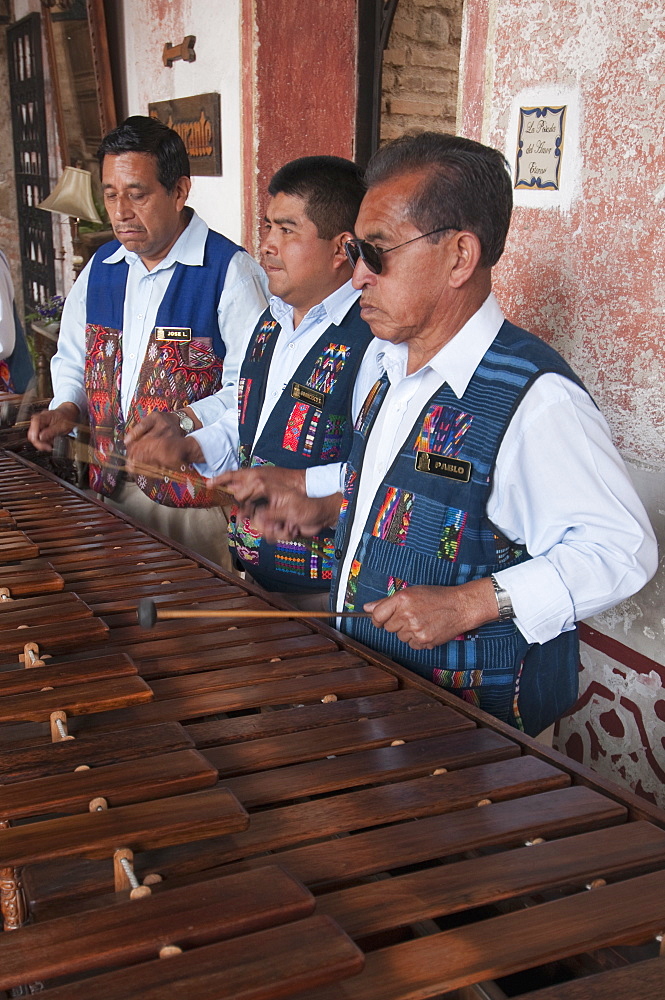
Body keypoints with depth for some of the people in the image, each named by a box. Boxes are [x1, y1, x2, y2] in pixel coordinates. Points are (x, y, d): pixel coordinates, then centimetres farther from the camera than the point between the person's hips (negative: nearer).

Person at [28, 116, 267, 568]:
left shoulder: (231, 271, -10)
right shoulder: (100, 269, 10)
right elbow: (73, 358, 22)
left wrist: (183, 423, -26)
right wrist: (68, 408, 3)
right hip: (112, 492, 6)